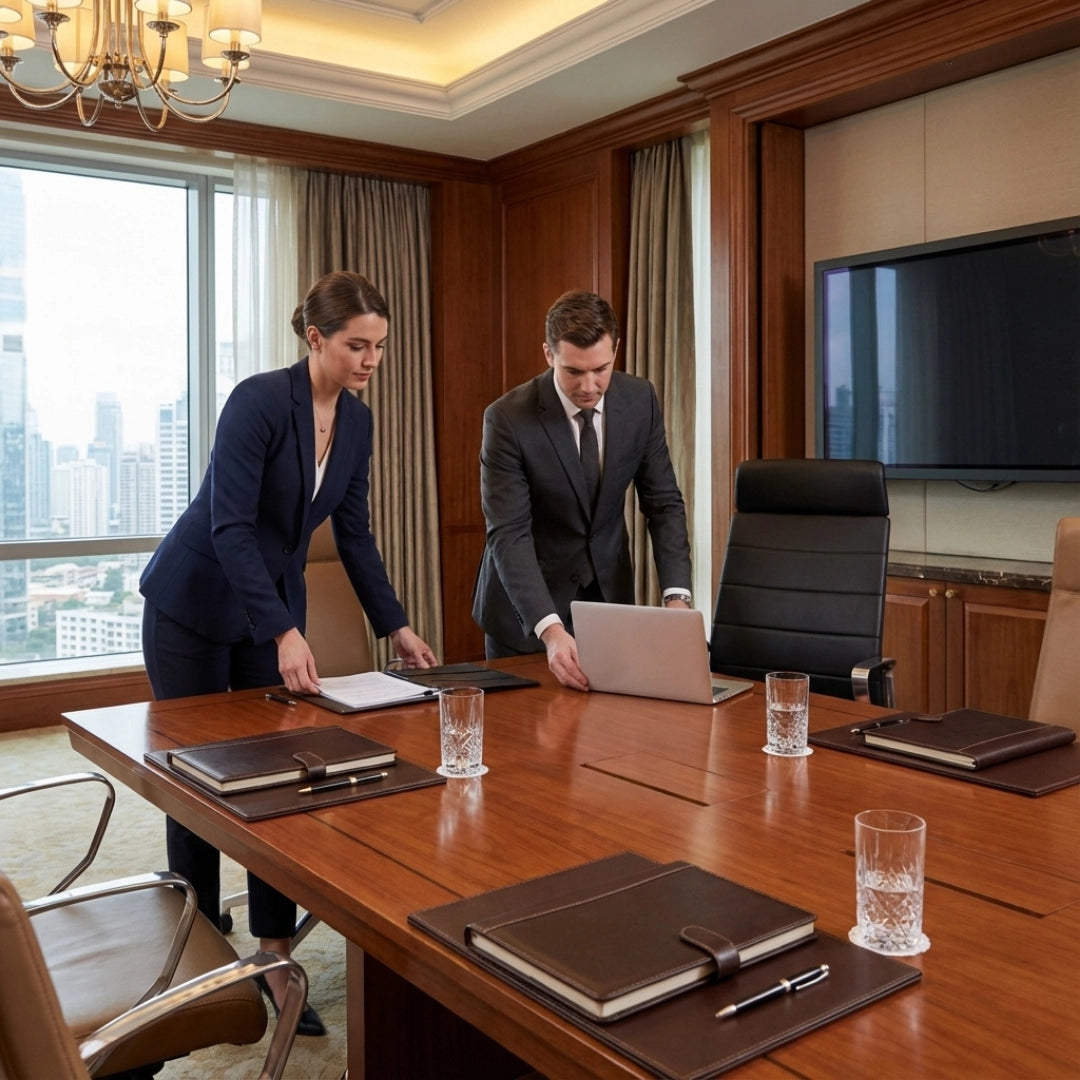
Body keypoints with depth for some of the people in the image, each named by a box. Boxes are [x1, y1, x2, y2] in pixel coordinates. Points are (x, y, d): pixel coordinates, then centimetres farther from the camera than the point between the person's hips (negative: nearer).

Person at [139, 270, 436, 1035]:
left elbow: (354, 534, 4)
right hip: (195, 604, -6)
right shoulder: (258, 400, -23)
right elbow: (230, 527, -28)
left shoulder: (357, 423, -1)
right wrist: (284, 634, -34)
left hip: (275, 603, 6)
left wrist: (396, 626, 0)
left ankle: (274, 963, 11)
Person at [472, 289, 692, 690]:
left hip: (609, 590, 4)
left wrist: (676, 596, -20)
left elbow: (664, 502, -6)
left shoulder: (640, 400, -9)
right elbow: (508, 535, -26)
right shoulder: (507, 418, -22)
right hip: (528, 601, -3)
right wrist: (550, 629, -39)